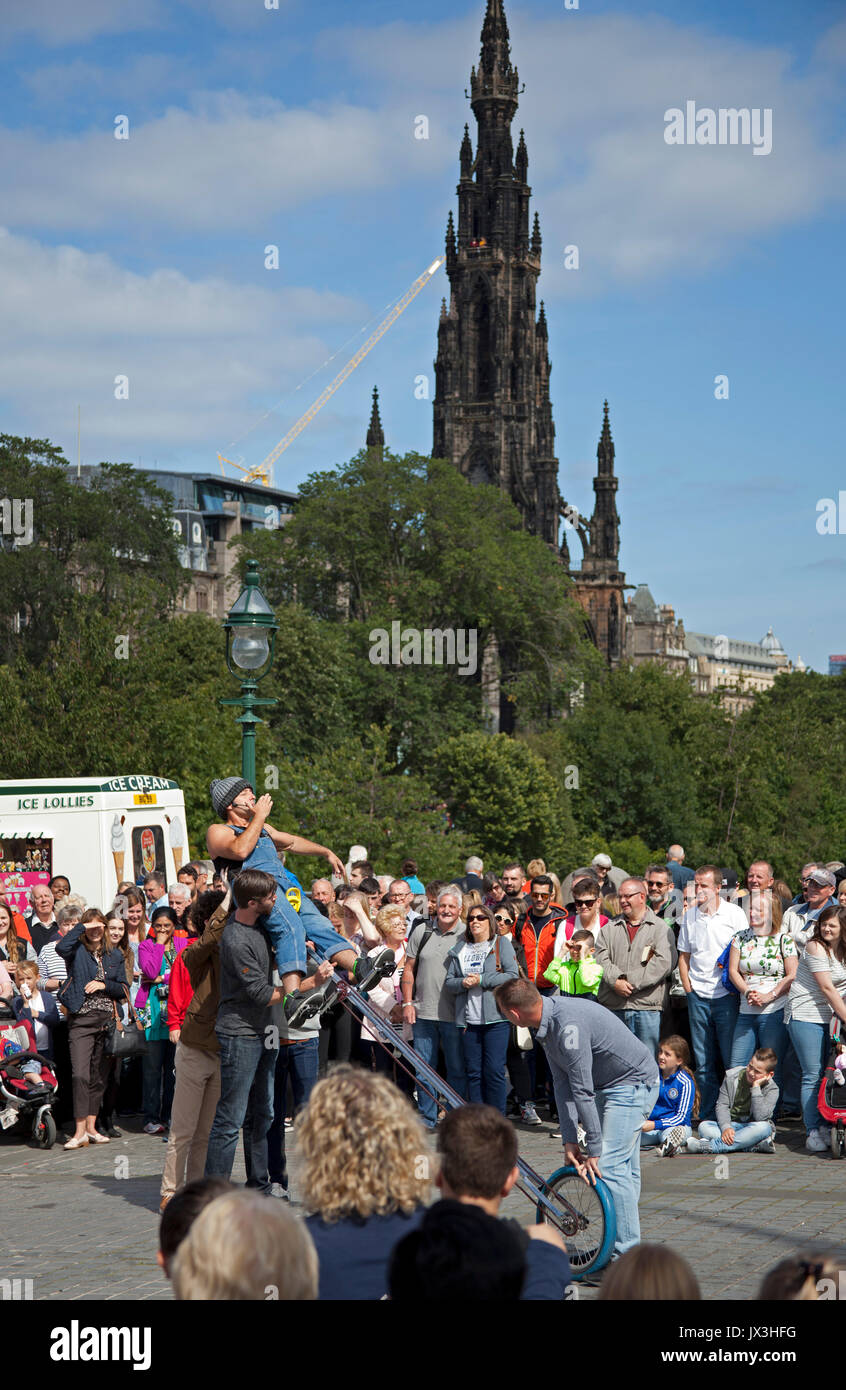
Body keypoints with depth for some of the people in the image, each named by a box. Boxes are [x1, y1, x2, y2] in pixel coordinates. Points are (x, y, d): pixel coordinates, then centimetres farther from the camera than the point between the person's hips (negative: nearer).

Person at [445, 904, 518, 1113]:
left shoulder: (502, 944, 7)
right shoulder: (459, 949, 18)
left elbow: (512, 976, -5)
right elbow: (448, 982, 13)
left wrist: (481, 980, -11)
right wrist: (463, 983, -9)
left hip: (495, 1017, -4)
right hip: (468, 1019, 4)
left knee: (494, 1070, -7)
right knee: (473, 1072, 4)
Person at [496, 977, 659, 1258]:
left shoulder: (569, 1024, -31)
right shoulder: (548, 1022, -1)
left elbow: (583, 1090, -27)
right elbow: (563, 1084, 3)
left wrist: (593, 1148, -22)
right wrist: (569, 1140, -1)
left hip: (634, 1085, -10)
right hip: (612, 1085, 10)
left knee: (608, 1166, -15)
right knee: (625, 1167, 14)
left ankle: (627, 1256, -12)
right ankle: (627, 1246, 21)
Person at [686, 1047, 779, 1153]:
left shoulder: (771, 1089, -10)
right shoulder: (732, 1076, -2)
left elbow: (760, 1117, -24)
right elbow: (722, 1105, -4)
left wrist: (756, 1087, -24)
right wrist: (726, 1127, -22)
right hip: (731, 1124, 2)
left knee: (764, 1127, -37)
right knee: (704, 1126, -25)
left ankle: (709, 1146, -45)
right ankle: (755, 1145, -38)